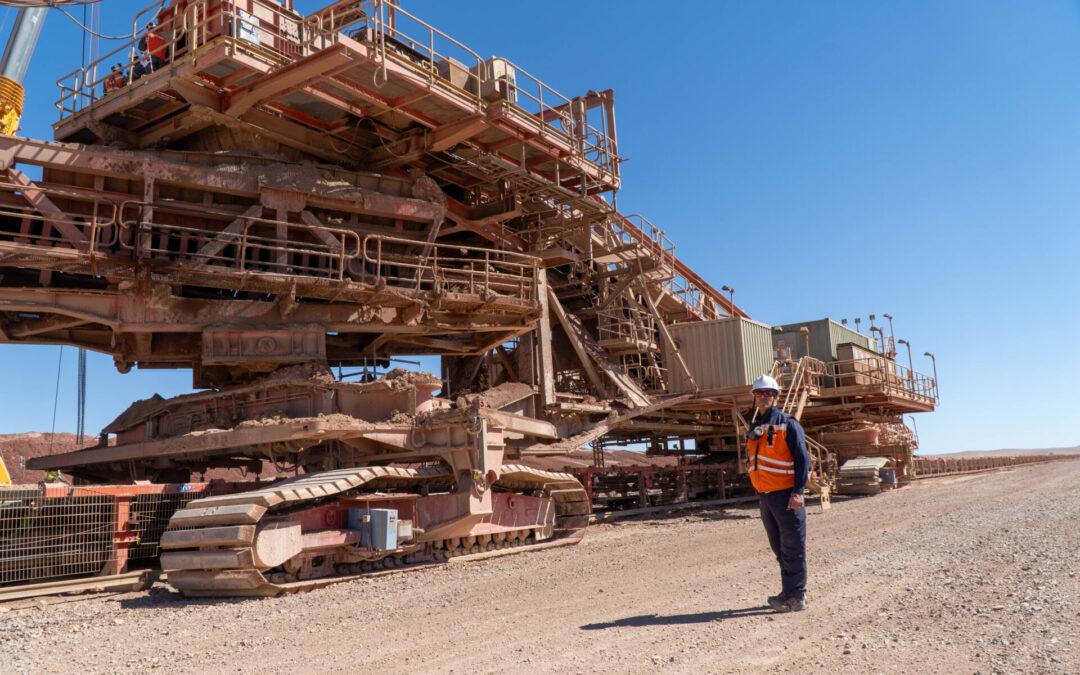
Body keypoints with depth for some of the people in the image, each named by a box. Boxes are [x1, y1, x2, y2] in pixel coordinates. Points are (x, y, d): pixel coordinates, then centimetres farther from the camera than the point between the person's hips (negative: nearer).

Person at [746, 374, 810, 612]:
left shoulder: (788, 424, -8)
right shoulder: (754, 428, 12)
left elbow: (802, 459, -12)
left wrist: (798, 491, -19)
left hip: (786, 496, -7)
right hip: (764, 496, 7)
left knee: (792, 547, -1)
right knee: (779, 547, 14)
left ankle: (796, 597, 6)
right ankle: (790, 592, 25)